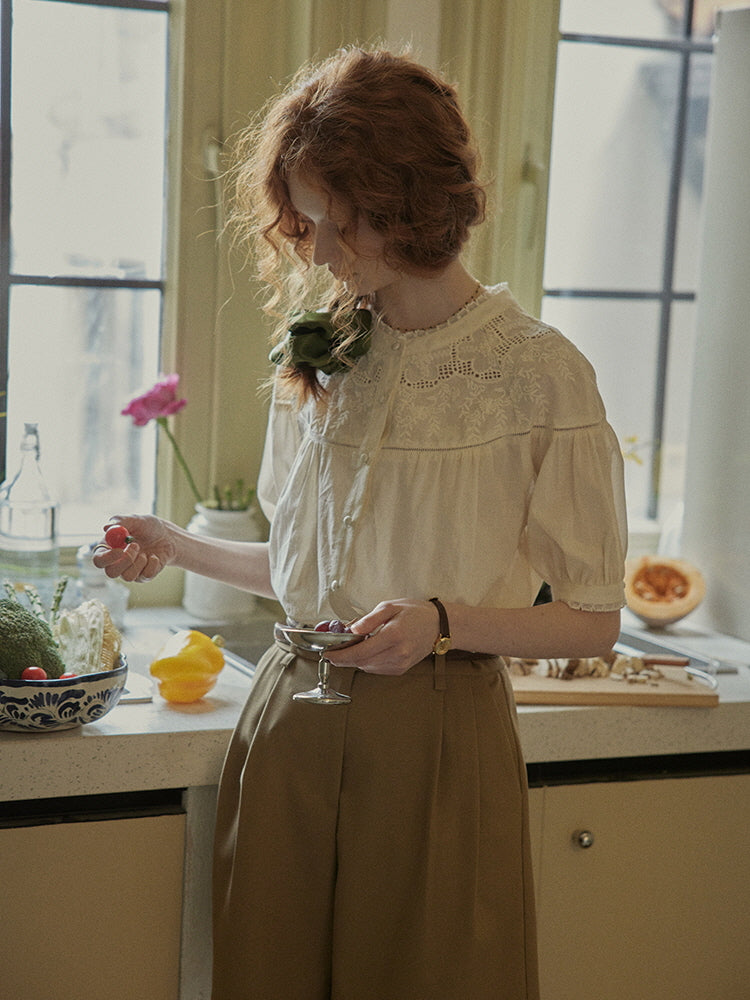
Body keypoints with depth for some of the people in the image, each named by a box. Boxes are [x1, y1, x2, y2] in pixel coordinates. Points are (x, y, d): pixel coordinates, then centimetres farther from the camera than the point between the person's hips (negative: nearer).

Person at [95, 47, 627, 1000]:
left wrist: (443, 621, -18)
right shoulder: (315, 355, 7)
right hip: (293, 717, 5)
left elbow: (592, 619, -6)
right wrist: (179, 548, 14)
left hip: (438, 732, -4)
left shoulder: (539, 370, -9)